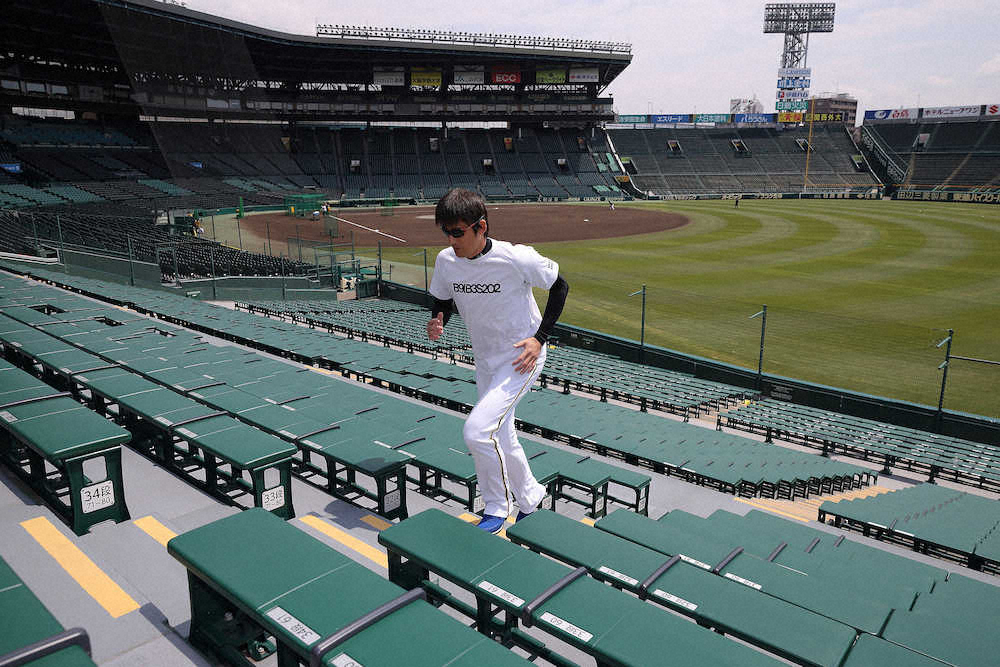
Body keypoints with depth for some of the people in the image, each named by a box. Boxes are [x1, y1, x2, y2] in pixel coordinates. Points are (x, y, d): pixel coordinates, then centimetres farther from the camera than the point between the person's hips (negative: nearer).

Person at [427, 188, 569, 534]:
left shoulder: (518, 258, -24)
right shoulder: (445, 261, -10)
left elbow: (559, 287, -9)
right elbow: (442, 301, 8)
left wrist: (539, 338, -15)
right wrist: (436, 322, -16)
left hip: (522, 357, -6)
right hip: (485, 361, 7)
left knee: (477, 430, -18)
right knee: (500, 438, 16)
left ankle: (497, 508, 6)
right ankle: (531, 499, 38)